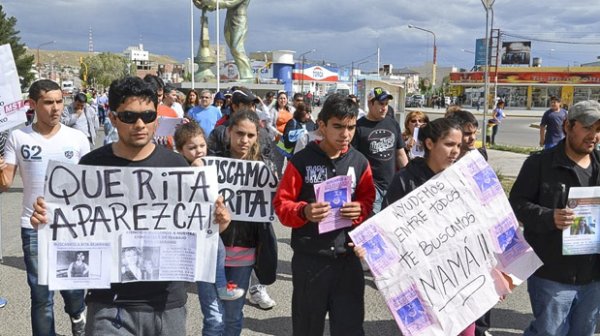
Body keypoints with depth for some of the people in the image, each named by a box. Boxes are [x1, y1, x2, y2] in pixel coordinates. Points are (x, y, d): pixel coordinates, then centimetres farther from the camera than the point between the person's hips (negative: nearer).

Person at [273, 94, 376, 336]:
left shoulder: (359, 163, 2)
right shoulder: (301, 161, -8)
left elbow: (368, 200, 10)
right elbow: (281, 203, -6)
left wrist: (360, 209, -12)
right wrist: (304, 212, -25)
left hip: (347, 257, 2)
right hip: (309, 258, -2)